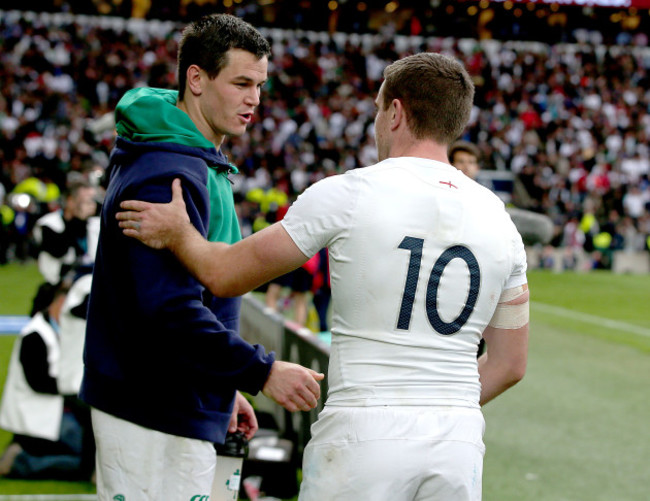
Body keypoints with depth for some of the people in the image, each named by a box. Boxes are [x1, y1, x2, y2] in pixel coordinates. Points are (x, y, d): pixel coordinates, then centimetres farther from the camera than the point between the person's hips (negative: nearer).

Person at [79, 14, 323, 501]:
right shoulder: (168, 177, -19)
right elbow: (171, 309, -27)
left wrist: (222, 388, 23)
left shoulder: (202, 167, 16)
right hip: (157, 422, -10)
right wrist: (262, 372, -27)